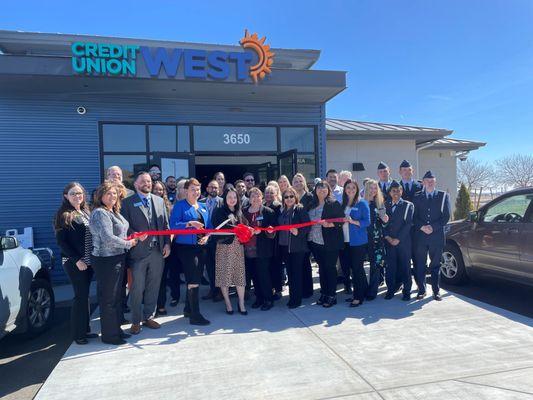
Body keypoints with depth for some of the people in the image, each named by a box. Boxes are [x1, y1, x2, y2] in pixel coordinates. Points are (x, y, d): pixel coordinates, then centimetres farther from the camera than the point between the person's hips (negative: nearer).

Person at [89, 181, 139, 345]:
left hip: (117, 258, 9)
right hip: (106, 260, -9)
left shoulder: (114, 212, 13)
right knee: (108, 298, 2)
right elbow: (108, 238, -23)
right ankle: (109, 335, 16)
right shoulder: (100, 213, -15)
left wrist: (137, 236, 4)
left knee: (117, 296, 17)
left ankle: (116, 329, 31)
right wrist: (128, 244, -12)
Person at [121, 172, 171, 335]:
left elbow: (166, 225, 11)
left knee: (153, 287, 11)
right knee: (137, 288, 3)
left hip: (158, 251, 4)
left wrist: (167, 243, 2)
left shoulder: (159, 201, 12)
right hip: (139, 251, -4)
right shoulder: (128, 203, 0)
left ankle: (148, 317, 26)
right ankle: (136, 321, 18)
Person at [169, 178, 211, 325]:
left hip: (200, 247, 7)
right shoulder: (180, 206, -5)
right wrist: (190, 223, -25)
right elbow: (173, 225, -14)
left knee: (196, 279, 14)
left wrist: (206, 236, -3)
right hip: (186, 247, -7)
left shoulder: (203, 207, 15)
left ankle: (188, 309, 29)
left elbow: (209, 226, 16)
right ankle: (195, 315, -2)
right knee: (193, 280, -9)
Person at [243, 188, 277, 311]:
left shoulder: (268, 212, -1)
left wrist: (260, 231, -21)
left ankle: (268, 300, 12)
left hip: (262, 250, -4)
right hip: (248, 249, 4)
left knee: (263, 274, -2)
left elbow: (273, 229, -4)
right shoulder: (244, 212, 10)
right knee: (254, 275, 11)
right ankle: (259, 298, 26)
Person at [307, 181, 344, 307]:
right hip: (315, 241, 6)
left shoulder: (334, 203, -4)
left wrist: (329, 224, -22)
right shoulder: (311, 205, 12)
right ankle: (323, 293, 24)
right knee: (321, 268, 13)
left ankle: (332, 296, 11)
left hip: (329, 242, -5)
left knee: (330, 267, 1)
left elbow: (341, 220, -10)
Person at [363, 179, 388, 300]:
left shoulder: (380, 203, 8)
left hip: (378, 238, 2)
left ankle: (372, 292, 5)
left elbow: (383, 223, 11)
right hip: (365, 238, -2)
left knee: (377, 264, -2)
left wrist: (384, 220, -9)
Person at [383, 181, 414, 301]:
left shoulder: (408, 205, 4)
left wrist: (398, 238, -11)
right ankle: (390, 290, 11)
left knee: (404, 267, 1)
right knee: (390, 267, 2)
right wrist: (387, 237, -5)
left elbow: (408, 223, -5)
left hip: (403, 241, -2)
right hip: (389, 242, 2)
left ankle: (407, 291, 11)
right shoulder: (386, 206, 14)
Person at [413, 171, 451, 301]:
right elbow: (414, 216, 4)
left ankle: (436, 291, 17)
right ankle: (421, 290, 15)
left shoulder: (443, 196, 6)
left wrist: (433, 227, -10)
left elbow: (446, 216, 0)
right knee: (420, 264, 4)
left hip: (437, 235, 0)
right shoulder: (417, 196, 8)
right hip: (420, 235, 1)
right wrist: (422, 227, -12)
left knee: (435, 265, 7)